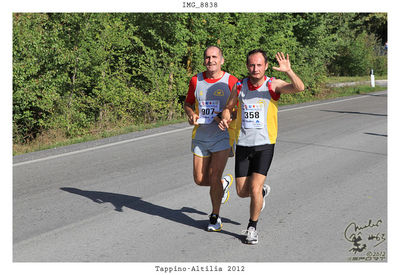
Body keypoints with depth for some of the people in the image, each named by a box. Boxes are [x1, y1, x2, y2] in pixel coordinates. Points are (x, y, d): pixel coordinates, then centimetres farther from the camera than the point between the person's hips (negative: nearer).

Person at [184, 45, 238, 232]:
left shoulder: (231, 81, -6)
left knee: (214, 178, -9)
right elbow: (188, 103, 16)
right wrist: (191, 114, -6)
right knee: (200, 180, 6)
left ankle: (215, 217, 13)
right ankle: (225, 182, 39)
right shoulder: (196, 81, 3)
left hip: (222, 137, -4)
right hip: (200, 137, 4)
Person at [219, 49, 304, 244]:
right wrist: (225, 118, -7)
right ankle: (263, 191, 41)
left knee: (254, 188, -12)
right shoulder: (239, 87, 1)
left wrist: (288, 71, -42)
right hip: (243, 145, 3)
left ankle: (252, 227, 12)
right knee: (242, 192, 5)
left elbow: (299, 88, -24)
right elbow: (228, 107, 16)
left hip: (264, 145, -3)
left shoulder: (273, 85, -8)